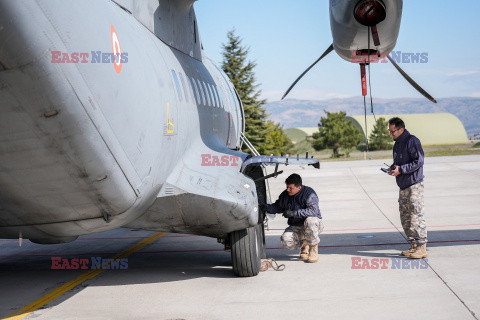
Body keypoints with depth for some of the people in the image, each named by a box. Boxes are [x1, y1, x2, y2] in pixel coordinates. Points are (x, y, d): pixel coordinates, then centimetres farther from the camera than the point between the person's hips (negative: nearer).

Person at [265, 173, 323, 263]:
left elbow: (313, 210, -30)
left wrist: (293, 213, -30)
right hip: (295, 228, 4)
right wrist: (266, 207, -5)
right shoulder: (285, 195, 2)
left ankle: (314, 250, -18)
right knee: (285, 240, -26)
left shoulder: (309, 193, -17)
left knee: (309, 221, -41)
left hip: (314, 225, -4)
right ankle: (304, 245, 8)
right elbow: (278, 207, 16)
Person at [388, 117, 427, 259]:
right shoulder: (397, 144, 16)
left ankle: (422, 248, -3)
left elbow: (419, 162, -18)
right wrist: (393, 168, 6)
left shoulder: (412, 141, -13)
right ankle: (414, 246, 18)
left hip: (414, 185, -9)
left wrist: (400, 169, -21)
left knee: (416, 216, -8)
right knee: (405, 219, 10)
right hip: (403, 186, 10)